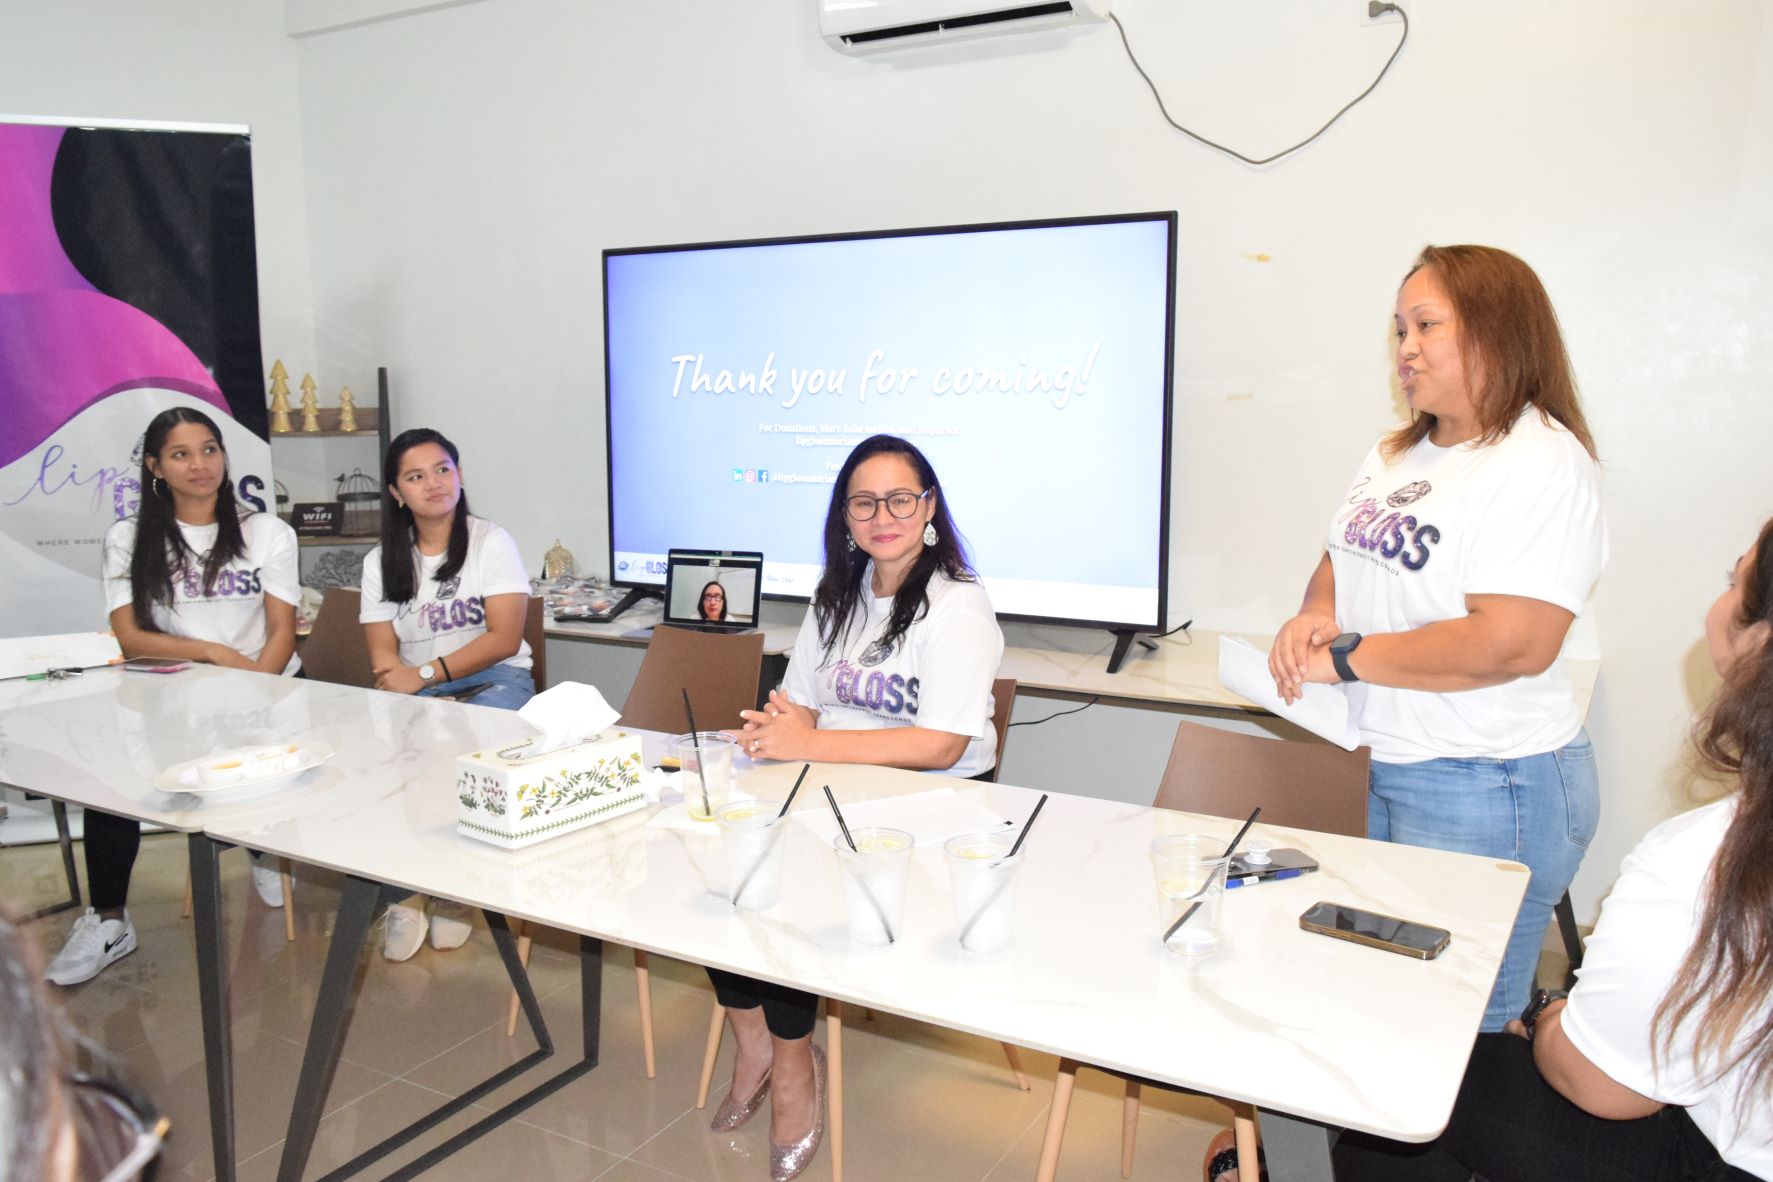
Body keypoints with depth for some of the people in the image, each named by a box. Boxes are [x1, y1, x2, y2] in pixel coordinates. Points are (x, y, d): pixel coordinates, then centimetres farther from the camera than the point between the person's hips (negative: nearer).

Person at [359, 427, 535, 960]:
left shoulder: (491, 543, 1)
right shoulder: (382, 561, 13)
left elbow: (504, 638, -8)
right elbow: (383, 653, 5)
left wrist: (425, 675, -15)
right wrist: (403, 682, -17)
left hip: (494, 679, -3)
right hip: (415, 690, 3)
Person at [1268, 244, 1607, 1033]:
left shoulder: (1541, 464, -15)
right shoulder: (1396, 454, 11)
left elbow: (1511, 644, -24)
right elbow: (1341, 561, 18)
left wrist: (1344, 657, -18)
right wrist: (1316, 613, -6)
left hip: (1485, 790, -8)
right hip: (1376, 765, 8)